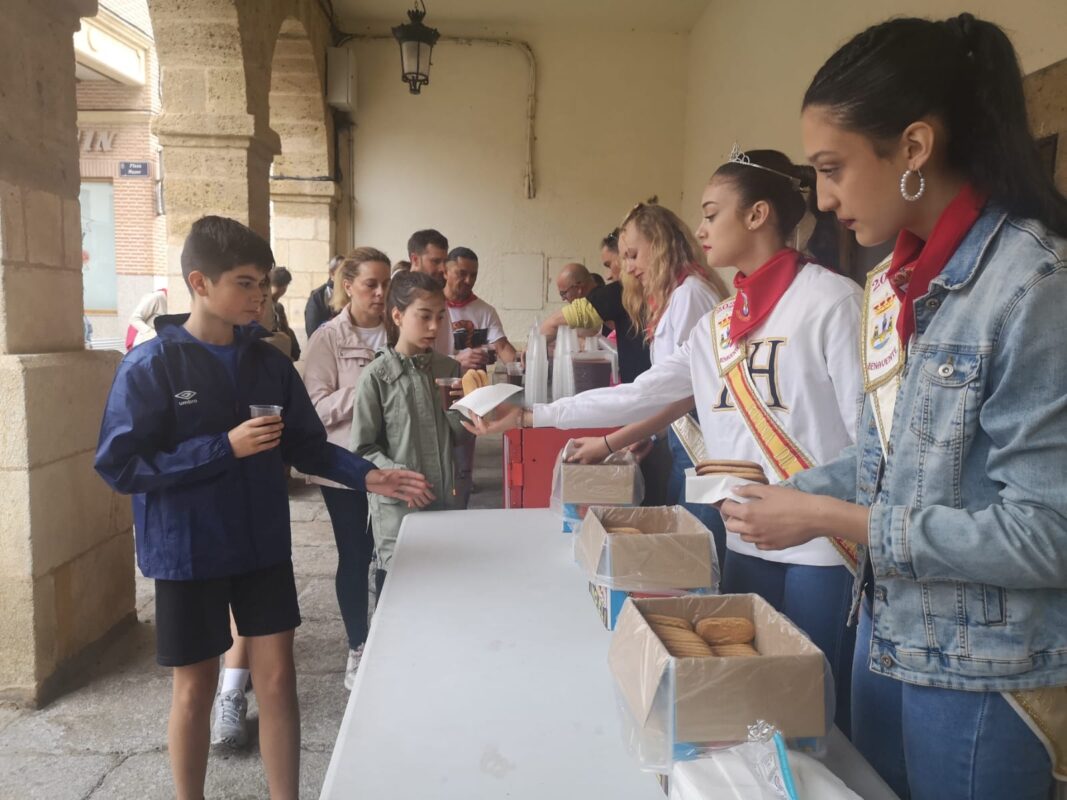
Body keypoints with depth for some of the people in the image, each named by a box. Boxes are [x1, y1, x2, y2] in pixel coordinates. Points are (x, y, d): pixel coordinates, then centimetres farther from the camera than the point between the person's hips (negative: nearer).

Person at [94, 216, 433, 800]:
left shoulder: (269, 362, 1)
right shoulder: (150, 366, -12)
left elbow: (304, 444, 7)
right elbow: (118, 466, -15)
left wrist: (367, 476, -8)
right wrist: (225, 448, -22)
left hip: (263, 544, 4)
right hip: (187, 552, -3)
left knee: (277, 679, 7)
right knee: (195, 687, 11)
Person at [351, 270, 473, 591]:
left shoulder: (449, 369, 4)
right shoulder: (376, 376, -9)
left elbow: (459, 438, 9)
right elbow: (364, 448, -7)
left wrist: (461, 407, -9)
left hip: (446, 499, 4)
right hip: (397, 507, -4)